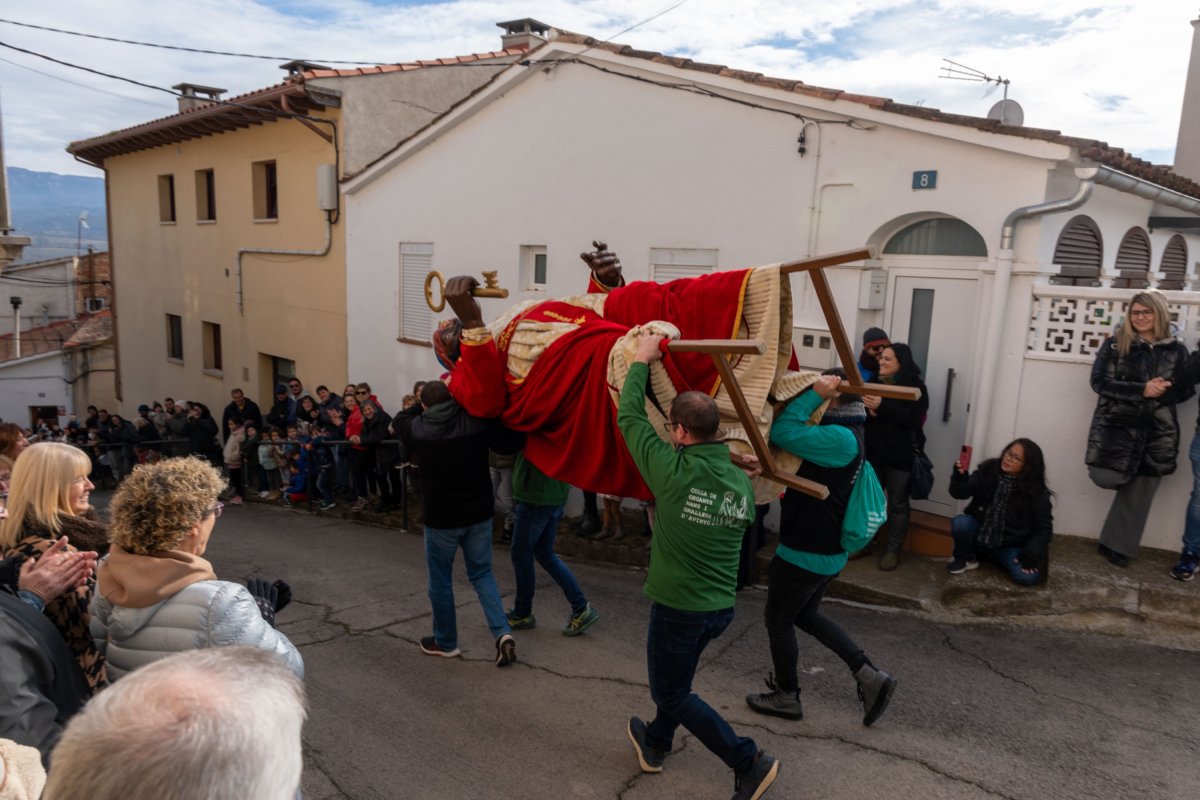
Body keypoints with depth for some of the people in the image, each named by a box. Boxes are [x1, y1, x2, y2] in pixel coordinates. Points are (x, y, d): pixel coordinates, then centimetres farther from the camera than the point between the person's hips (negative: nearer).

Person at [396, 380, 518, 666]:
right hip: (479, 513, 2)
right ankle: (502, 633, 1)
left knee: (440, 580, 15)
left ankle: (446, 642, 27)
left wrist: (423, 407, 14)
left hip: (441, 517, -2)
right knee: (482, 573, 15)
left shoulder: (417, 429, -9)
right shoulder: (476, 421, -10)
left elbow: (401, 418, 14)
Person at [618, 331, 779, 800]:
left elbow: (629, 416, -11)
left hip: (678, 607, -7)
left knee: (672, 693, 12)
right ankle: (655, 743, 45)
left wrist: (641, 360, -1)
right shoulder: (741, 482, -5)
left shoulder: (673, 472, -21)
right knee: (675, 675, 28)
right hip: (722, 607, 7)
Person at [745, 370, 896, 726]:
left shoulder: (841, 438, -25)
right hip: (827, 550, 10)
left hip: (806, 553, -10)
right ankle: (870, 676, 21)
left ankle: (786, 696, 27)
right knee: (806, 615, 25)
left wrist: (814, 394, -27)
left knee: (778, 618, 10)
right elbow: (794, 440, 14)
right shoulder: (845, 434, 8)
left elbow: (783, 433, -33)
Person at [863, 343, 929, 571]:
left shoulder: (915, 387, -8)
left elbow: (912, 419, -20)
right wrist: (868, 409, -17)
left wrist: (882, 406, -30)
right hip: (873, 451, 5)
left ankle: (893, 550, 16)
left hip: (900, 455, -5)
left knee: (897, 503, 6)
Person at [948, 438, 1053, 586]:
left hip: (1011, 546, -1)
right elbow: (960, 493, -13)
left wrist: (1030, 554, -20)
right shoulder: (987, 471, -10)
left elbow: (1044, 528, -7)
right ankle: (966, 558, 0)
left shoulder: (1037, 493, -13)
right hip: (980, 536, 1)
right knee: (960, 523, -30)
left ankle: (998, 558, 7)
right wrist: (960, 476, -34)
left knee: (1027, 577, -26)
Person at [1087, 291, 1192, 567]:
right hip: (1117, 424, -1)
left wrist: (1165, 390, -14)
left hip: (1157, 430, 2)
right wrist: (1142, 389, -19)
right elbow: (1099, 381, -8)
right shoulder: (1115, 345, 0)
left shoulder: (1176, 350, 5)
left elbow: (1186, 389, 8)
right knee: (1106, 478, -16)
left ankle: (1117, 546, 19)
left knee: (1139, 493, 5)